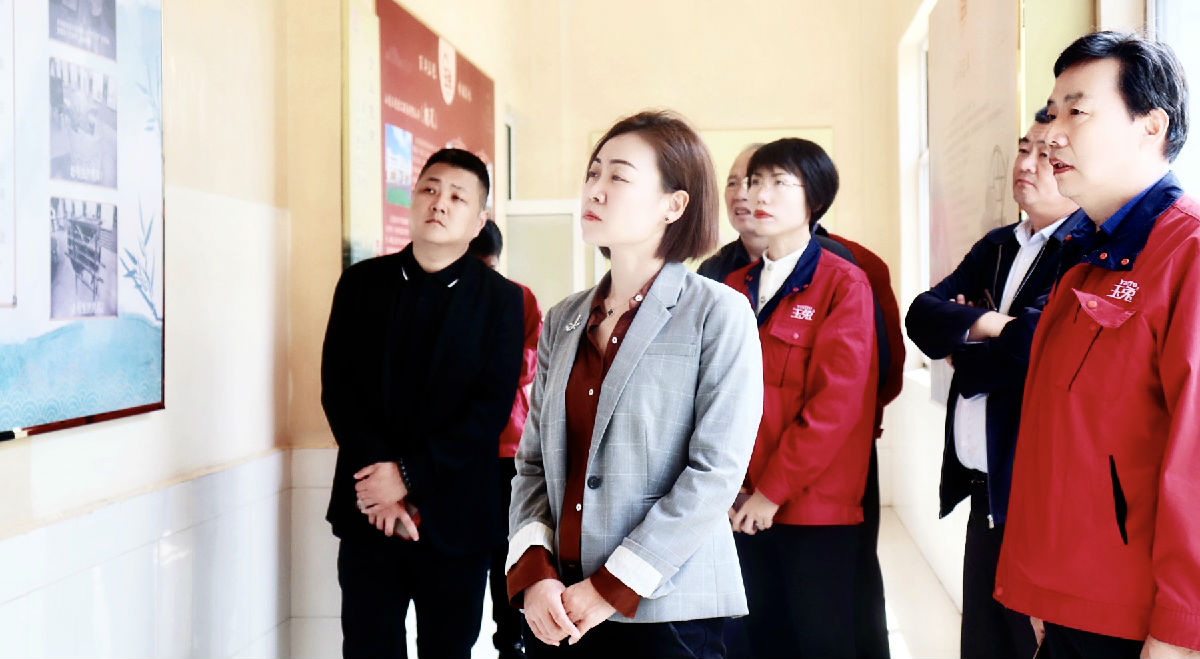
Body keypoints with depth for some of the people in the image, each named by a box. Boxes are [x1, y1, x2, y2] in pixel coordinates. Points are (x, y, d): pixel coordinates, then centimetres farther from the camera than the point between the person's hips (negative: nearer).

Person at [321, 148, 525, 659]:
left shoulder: (500, 300, -2)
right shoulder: (362, 282, 5)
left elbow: (492, 407, -9)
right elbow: (337, 389, 0)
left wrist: (408, 476, -15)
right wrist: (380, 486, -11)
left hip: (454, 515, -1)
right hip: (368, 510, 2)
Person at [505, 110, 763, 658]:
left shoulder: (718, 314, -7)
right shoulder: (563, 322, 9)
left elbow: (716, 471, -13)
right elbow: (532, 461, 8)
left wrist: (613, 587, -14)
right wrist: (533, 574, -7)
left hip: (668, 612, -4)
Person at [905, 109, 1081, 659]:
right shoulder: (996, 247, 15)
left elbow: (1033, 342, -22)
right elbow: (922, 313, 6)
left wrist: (962, 351, -4)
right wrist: (982, 324, -14)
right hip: (985, 489, 8)